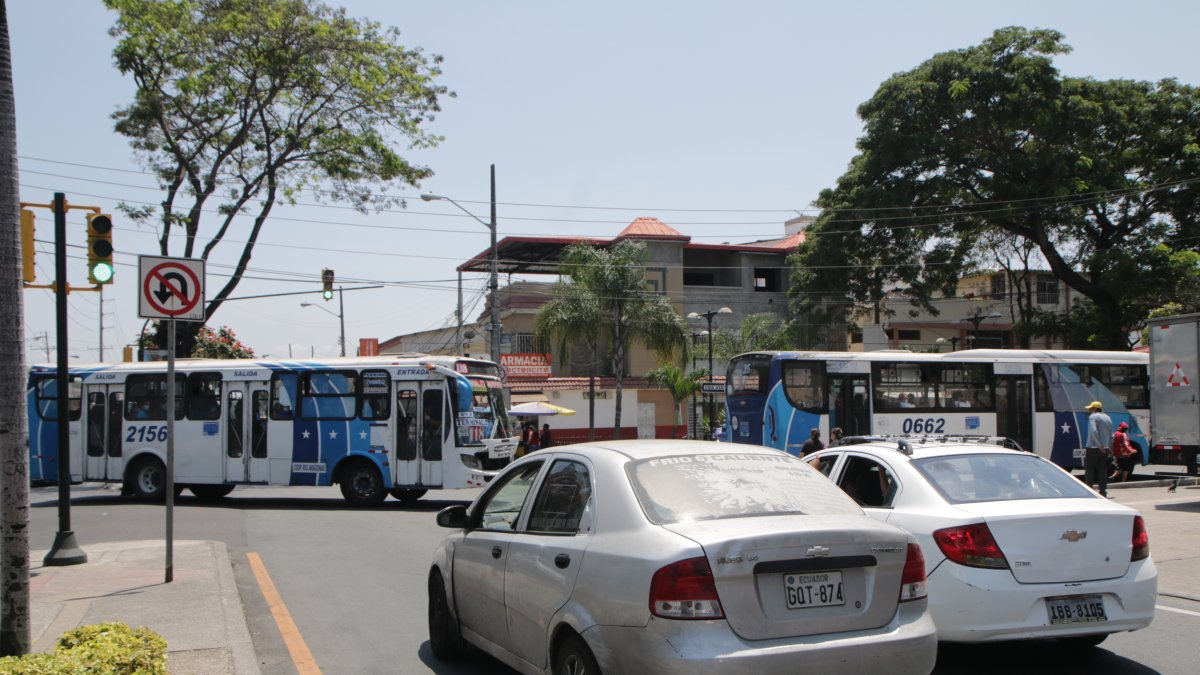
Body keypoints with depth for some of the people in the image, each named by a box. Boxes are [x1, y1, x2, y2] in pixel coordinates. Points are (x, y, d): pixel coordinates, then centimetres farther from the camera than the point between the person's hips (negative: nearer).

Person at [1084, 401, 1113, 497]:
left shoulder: (1093, 417, -7)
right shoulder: (1108, 418, 15)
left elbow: (1093, 431, -22)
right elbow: (1111, 436, 18)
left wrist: (1099, 445, -22)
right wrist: (1110, 448, 22)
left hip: (1093, 448, -6)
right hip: (1105, 449, 6)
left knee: (1089, 471, -1)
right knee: (1102, 471, 8)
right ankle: (1103, 492, 6)